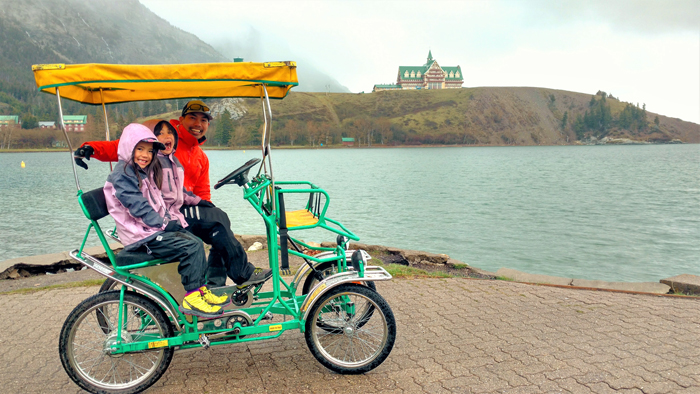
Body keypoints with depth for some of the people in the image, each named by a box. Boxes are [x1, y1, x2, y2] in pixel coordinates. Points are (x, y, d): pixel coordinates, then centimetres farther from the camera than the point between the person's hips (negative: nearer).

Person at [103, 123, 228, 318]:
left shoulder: (144, 172, 18)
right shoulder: (122, 174, -12)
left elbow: (158, 203, 23)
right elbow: (138, 207, -19)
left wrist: (171, 220, 10)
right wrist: (164, 224, -18)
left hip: (155, 227, 9)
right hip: (141, 236, -9)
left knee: (196, 241, -2)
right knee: (191, 246, -21)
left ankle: (201, 289, 4)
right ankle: (191, 298, -15)